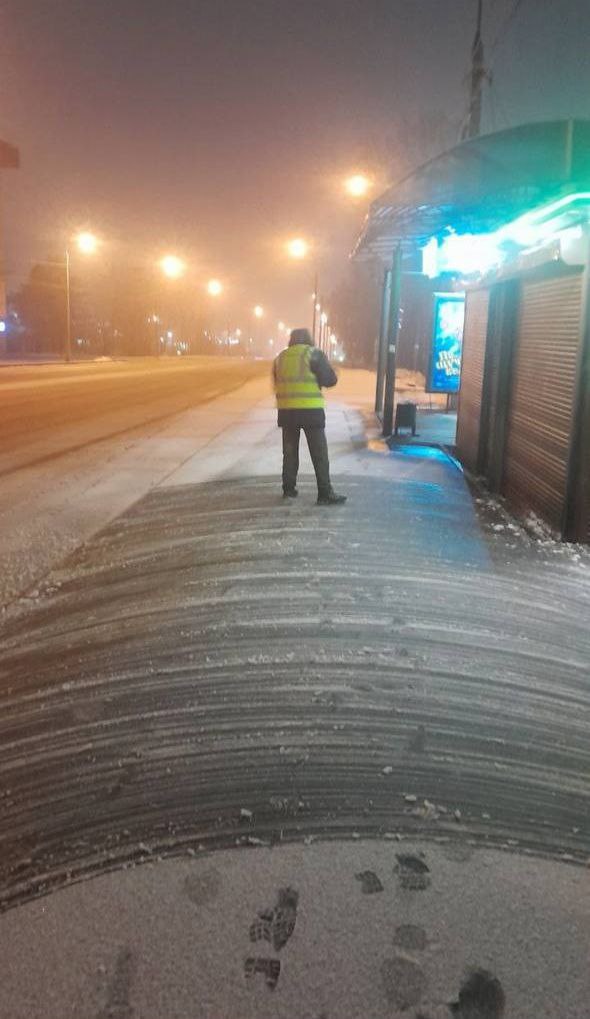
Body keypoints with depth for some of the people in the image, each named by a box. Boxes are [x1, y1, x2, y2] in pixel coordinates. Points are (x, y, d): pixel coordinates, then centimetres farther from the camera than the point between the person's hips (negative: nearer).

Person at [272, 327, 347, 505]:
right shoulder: (314, 354, -2)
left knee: (290, 452, 15)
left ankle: (289, 489, 19)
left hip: (286, 410, 4)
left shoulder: (280, 357, 12)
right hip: (310, 410, -4)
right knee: (319, 454, 0)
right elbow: (330, 380, -5)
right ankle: (325, 494, -1)